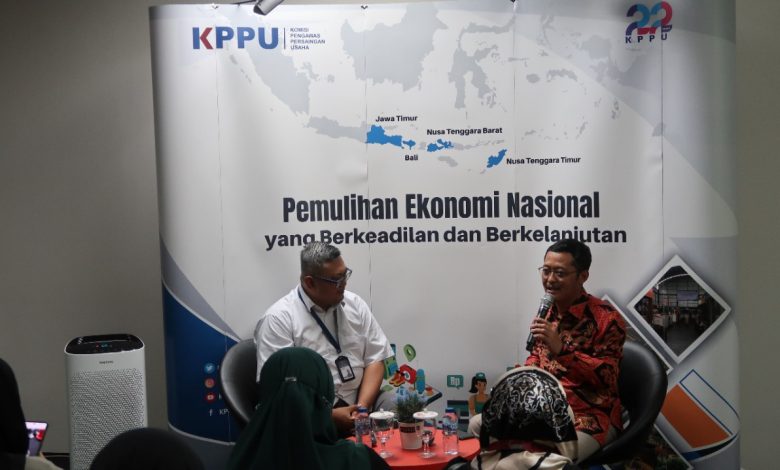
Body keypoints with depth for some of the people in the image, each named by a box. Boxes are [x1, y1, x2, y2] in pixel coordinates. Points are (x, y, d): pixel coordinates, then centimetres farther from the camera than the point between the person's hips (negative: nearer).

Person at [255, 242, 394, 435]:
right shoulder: (279, 318, -7)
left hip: (361, 399, 5)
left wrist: (362, 406, -10)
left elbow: (375, 358, 7)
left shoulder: (355, 304, 9)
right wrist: (330, 416, -17)